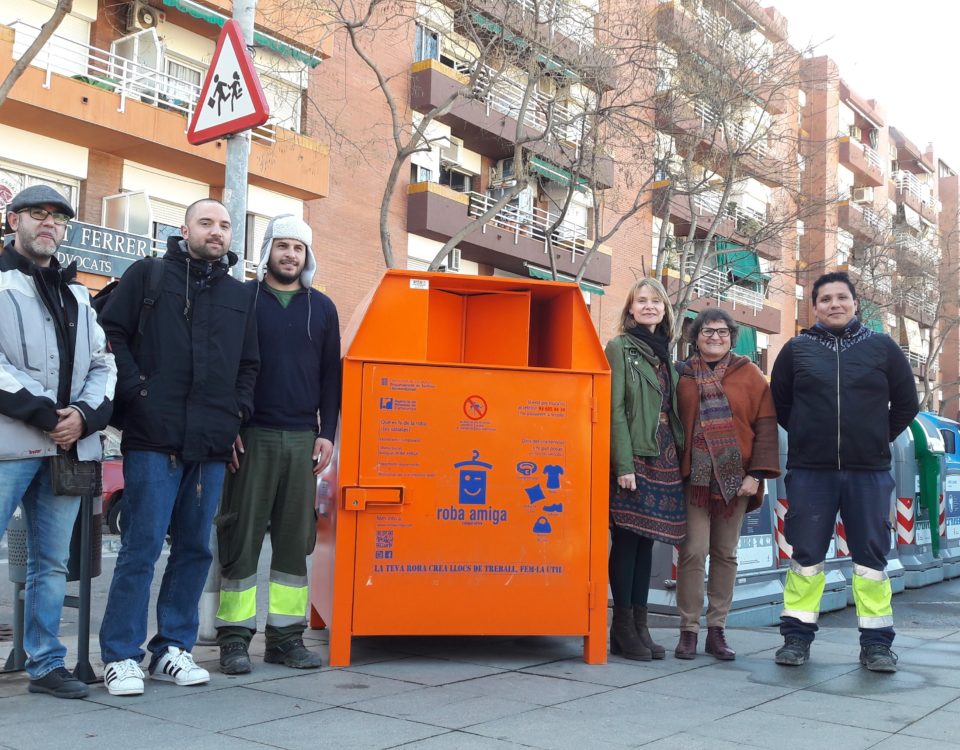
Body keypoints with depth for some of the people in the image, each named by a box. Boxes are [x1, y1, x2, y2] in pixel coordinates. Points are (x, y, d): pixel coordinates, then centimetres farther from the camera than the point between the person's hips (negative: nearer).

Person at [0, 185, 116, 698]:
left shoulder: (77, 295, 20)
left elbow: (102, 364, 16)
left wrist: (85, 415, -3)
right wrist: (45, 415, -14)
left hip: (68, 446, 5)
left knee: (52, 563, 10)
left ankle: (45, 664, 19)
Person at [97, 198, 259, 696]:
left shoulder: (240, 296, 18)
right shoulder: (148, 276, 5)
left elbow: (249, 364, 23)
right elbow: (111, 333, -1)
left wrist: (237, 412, 10)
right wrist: (135, 389, -9)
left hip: (212, 447, 5)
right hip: (153, 439, -5)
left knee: (195, 548, 8)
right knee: (142, 546, -5)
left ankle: (173, 647, 19)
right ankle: (121, 655, 4)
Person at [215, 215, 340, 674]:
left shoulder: (322, 308, 13)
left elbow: (330, 375, 13)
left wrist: (327, 433, 5)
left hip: (303, 439, 3)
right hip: (251, 435, -3)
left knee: (295, 540, 5)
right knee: (241, 536, -1)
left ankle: (286, 635, 12)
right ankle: (234, 636, 6)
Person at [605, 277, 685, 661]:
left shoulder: (665, 353, 18)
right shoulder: (620, 348, -2)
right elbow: (615, 410, -9)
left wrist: (681, 456, 11)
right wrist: (624, 464, -16)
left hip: (664, 460, 6)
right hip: (634, 457, -6)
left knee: (647, 541, 8)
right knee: (627, 540, -4)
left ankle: (640, 625, 14)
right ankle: (622, 629, 3)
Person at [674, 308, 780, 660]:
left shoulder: (749, 375, 6)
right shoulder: (682, 376, 5)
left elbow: (765, 426, 2)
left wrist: (756, 473, -6)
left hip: (735, 479, 1)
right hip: (695, 476, -1)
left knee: (726, 554, 7)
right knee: (693, 551, -6)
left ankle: (717, 630, 16)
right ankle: (688, 630, 4)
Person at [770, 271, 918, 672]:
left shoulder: (882, 348, 5)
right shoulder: (797, 349, 5)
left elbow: (906, 405, 11)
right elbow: (779, 403, 13)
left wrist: (876, 441, 9)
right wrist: (808, 436, 9)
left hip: (869, 473, 0)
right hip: (809, 472, 0)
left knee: (871, 557, 4)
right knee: (806, 556, 4)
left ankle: (876, 642, 13)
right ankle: (797, 636, 13)